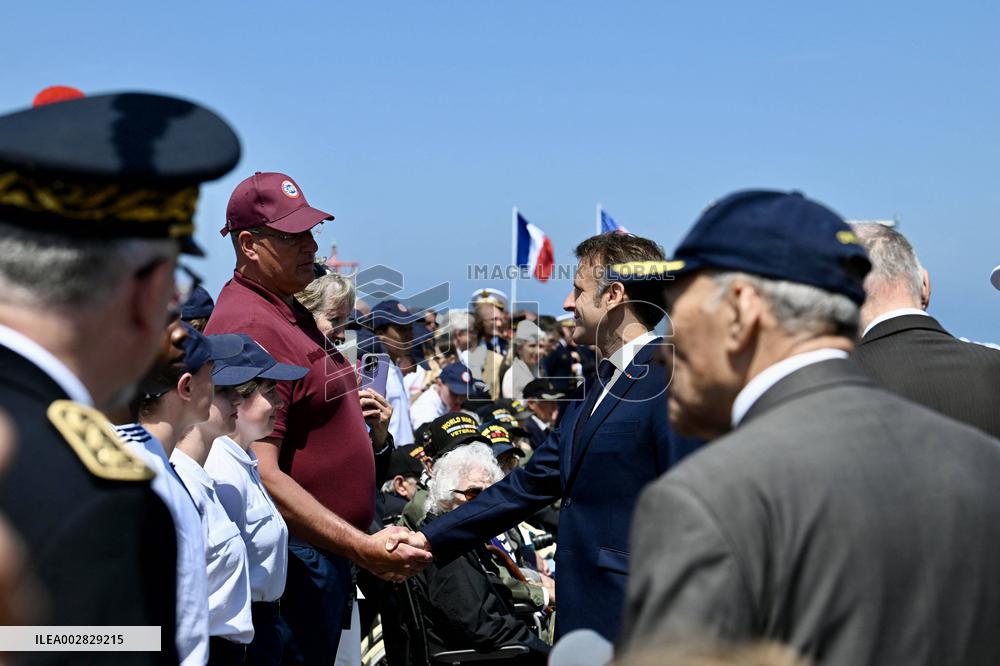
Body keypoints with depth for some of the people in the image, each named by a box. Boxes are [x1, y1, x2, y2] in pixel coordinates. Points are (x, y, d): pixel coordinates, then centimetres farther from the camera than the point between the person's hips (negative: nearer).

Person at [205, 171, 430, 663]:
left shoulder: (290, 312, 13)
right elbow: (261, 475, -26)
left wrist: (369, 428, 11)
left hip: (329, 552, 10)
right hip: (296, 558, -10)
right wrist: (364, 547, -27)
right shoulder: (250, 326, -20)